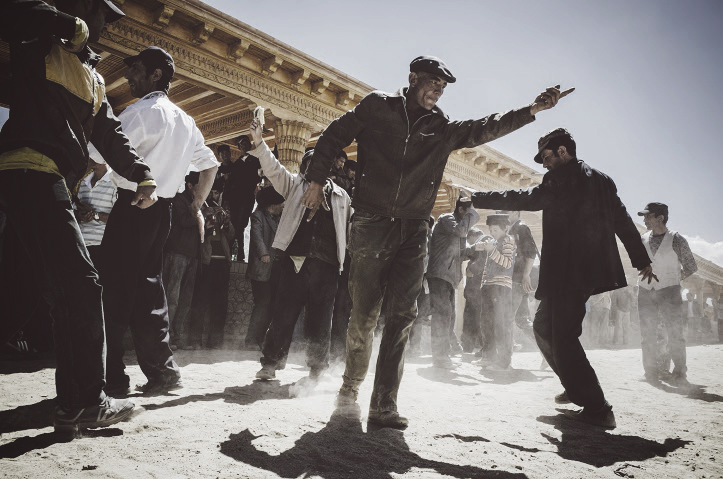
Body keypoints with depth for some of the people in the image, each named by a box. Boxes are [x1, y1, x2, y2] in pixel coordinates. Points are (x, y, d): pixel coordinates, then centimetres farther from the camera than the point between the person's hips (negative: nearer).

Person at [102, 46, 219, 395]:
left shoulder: (141, 112, -8)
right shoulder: (185, 121, 17)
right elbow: (210, 164, 22)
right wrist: (196, 206, 25)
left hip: (132, 208, -8)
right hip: (162, 211, 8)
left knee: (115, 290, -4)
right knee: (147, 289, 11)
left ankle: (111, 377, 0)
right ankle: (162, 370, 14)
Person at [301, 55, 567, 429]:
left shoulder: (442, 128, 16)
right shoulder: (376, 107, 8)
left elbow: (484, 129, 12)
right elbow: (334, 136, 12)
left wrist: (532, 110, 2)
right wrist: (317, 181, 6)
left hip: (412, 233, 3)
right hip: (371, 226, -3)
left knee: (403, 317, -6)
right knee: (363, 316, -2)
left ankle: (384, 405, -1)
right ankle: (350, 389, 20)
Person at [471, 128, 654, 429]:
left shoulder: (562, 181, -7)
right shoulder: (602, 181, 17)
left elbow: (521, 199, -12)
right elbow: (623, 221, 20)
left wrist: (474, 198, -6)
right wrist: (641, 260, 26)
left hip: (567, 272, -9)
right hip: (591, 270, 9)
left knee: (563, 337, -4)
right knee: (544, 326, 20)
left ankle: (597, 409, -2)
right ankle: (577, 386, 26)